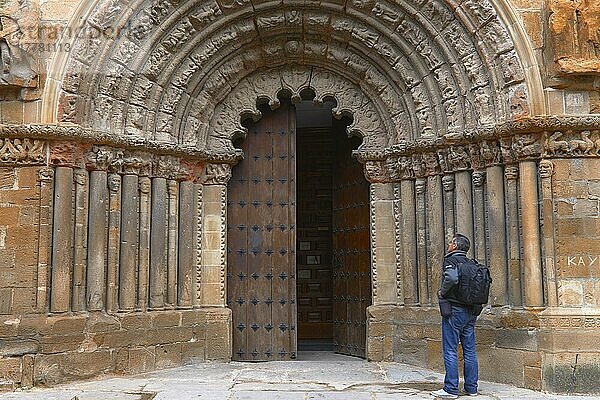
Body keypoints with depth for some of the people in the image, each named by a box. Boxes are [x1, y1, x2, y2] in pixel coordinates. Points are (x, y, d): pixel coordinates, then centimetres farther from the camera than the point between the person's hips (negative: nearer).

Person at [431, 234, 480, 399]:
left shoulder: (450, 260, -10)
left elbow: (452, 278, -30)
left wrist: (442, 292, -14)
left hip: (454, 311, -7)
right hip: (471, 311, 7)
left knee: (450, 351, -2)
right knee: (470, 350, 11)